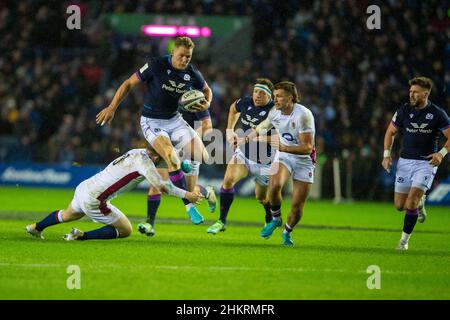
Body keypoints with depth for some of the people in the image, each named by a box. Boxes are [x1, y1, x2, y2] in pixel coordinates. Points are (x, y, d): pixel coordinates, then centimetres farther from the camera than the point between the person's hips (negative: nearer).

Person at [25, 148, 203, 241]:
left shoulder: (138, 153, 6)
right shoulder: (143, 160, -19)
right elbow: (160, 185, -25)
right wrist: (185, 195, -19)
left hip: (84, 187, 9)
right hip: (93, 200, -9)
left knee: (68, 214, 38)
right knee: (126, 230, -1)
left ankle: (35, 227, 57)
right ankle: (81, 236, -5)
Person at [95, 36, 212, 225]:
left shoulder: (192, 74, -4)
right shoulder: (156, 66, -17)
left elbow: (207, 90, 17)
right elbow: (129, 83, -8)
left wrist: (206, 104, -6)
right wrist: (112, 108, -11)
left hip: (174, 120, 5)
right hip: (152, 122, -5)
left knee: (202, 157, -11)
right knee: (172, 159, -27)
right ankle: (189, 206, -21)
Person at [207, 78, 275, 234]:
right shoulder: (245, 102, -5)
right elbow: (233, 108, 19)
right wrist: (230, 130, 13)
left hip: (263, 161, -4)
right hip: (243, 153, 4)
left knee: (261, 197, 10)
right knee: (228, 179, -20)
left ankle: (271, 221, 43)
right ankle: (222, 221, -12)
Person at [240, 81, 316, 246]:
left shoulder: (303, 115, -24)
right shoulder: (274, 113, -5)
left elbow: (307, 147, -27)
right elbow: (260, 129, 19)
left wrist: (284, 147, -36)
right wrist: (244, 140, 21)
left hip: (304, 160, -3)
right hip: (283, 155, 3)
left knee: (297, 206, -4)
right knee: (275, 185, -30)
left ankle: (287, 232, 27)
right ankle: (275, 219, -4)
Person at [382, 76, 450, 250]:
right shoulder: (404, 110, 1)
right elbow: (390, 132, 13)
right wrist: (387, 154, 2)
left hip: (426, 163, -4)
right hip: (405, 162, 4)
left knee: (411, 203, -16)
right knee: (399, 205, 3)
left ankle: (404, 240, 0)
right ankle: (420, 202, 37)